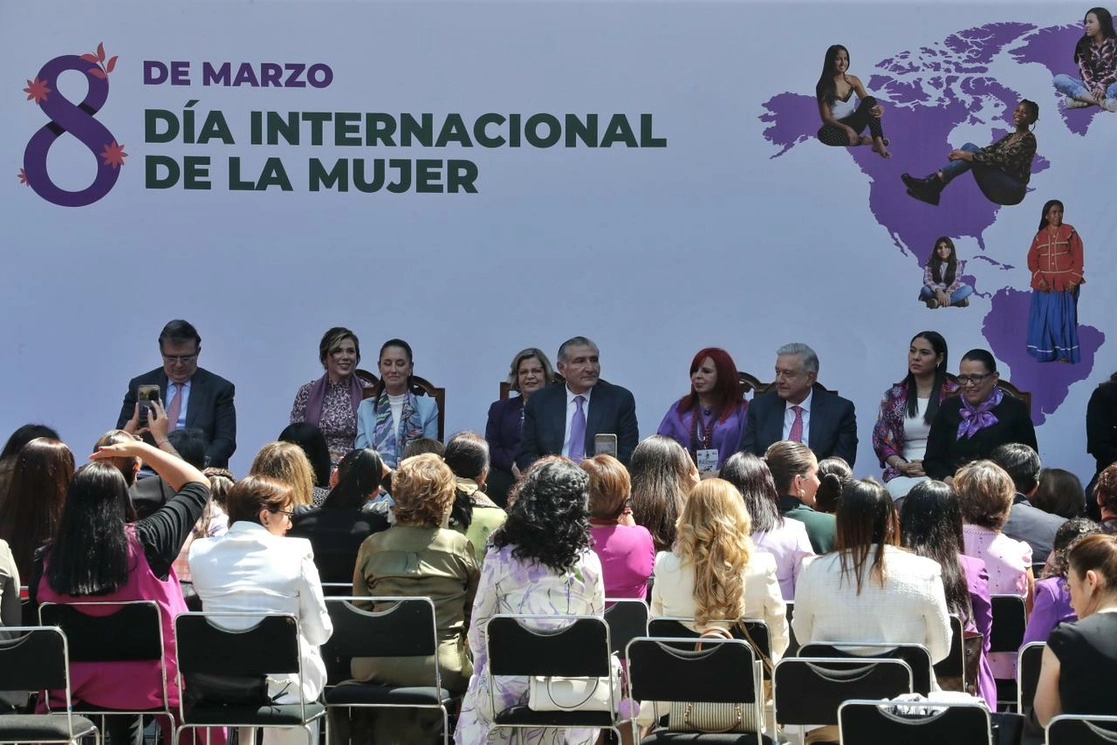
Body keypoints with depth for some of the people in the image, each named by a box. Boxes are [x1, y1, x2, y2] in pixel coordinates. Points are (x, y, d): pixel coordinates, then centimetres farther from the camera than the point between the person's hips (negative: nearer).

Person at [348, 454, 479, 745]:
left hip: (378, 668, 2)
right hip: (441, 667, -2)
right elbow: (474, 611, 9)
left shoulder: (372, 546, 2)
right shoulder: (459, 546, -2)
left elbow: (359, 609, 12)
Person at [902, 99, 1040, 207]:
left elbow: (1002, 159, -20)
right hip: (999, 188, 8)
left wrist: (969, 156, -26)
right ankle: (931, 189, -22)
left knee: (972, 153, -22)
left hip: (1013, 190, -8)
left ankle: (931, 183, -29)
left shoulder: (1028, 139, -8)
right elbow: (989, 151, 9)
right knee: (969, 147, -9)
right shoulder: (1010, 136, 20)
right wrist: (963, 154, -10)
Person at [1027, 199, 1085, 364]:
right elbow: (1032, 260, 5)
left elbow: (1078, 258, -4)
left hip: (1065, 284, -3)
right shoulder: (1040, 236, 7)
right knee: (1044, 318, 3)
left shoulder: (1070, 232, -1)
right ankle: (1045, 352, 11)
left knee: (1063, 318, -2)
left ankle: (1065, 353, 3)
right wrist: (1040, 279, -9)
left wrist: (1074, 280, -11)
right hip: (1045, 285, 3)